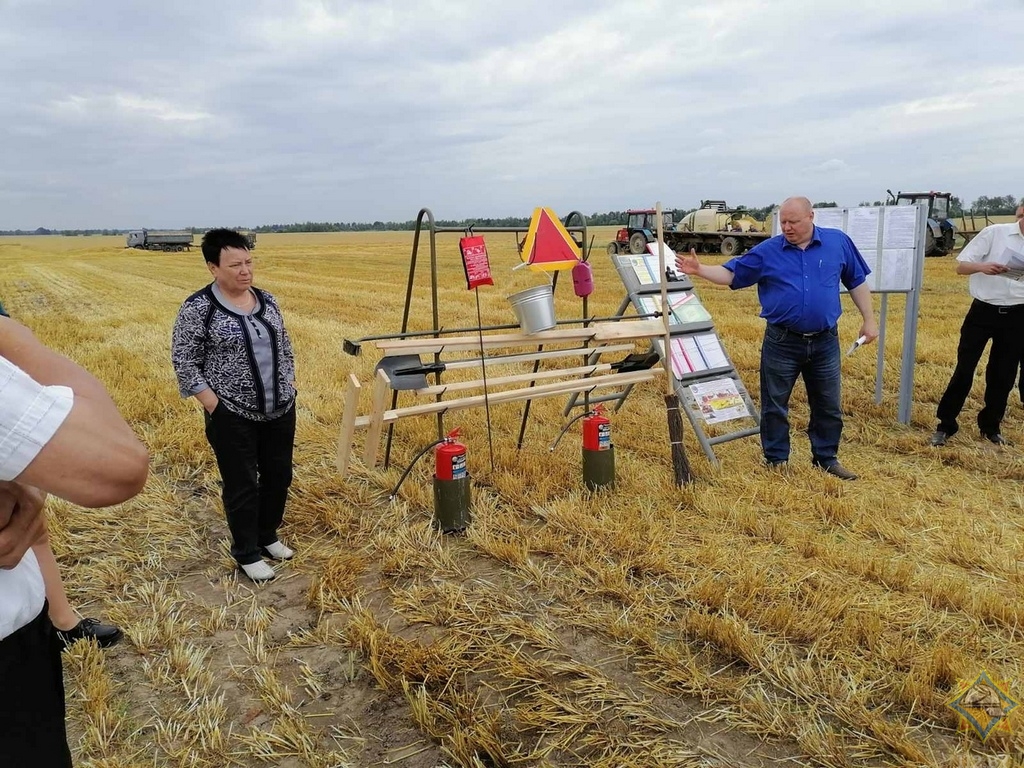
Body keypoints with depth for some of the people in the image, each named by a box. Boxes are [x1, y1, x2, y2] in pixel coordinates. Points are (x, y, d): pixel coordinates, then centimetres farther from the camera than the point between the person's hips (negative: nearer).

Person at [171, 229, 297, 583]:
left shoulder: (266, 300, 6)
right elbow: (184, 362, -10)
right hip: (233, 416, -6)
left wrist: (288, 388, 8)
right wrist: (214, 406, -14)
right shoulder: (198, 308, -12)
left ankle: (268, 536, 34)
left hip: (280, 410, 6)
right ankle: (246, 553, 21)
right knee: (242, 486, 4)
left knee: (278, 476, 14)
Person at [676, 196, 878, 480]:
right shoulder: (767, 251, -3)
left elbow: (857, 282, 10)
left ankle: (827, 458, 30)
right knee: (775, 406, 7)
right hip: (782, 343, -1)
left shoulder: (838, 242, 2)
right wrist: (699, 270, -18)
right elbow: (730, 274, -3)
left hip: (825, 342, 2)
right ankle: (776, 461, 21)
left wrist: (869, 320, 8)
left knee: (828, 406, 13)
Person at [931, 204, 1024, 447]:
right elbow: (961, 266, -6)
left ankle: (991, 426, 25)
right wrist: (982, 267, -27)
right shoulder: (994, 233, -4)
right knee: (964, 369, -1)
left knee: (1004, 374, 9)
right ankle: (945, 425, 8)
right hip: (984, 311, -3)